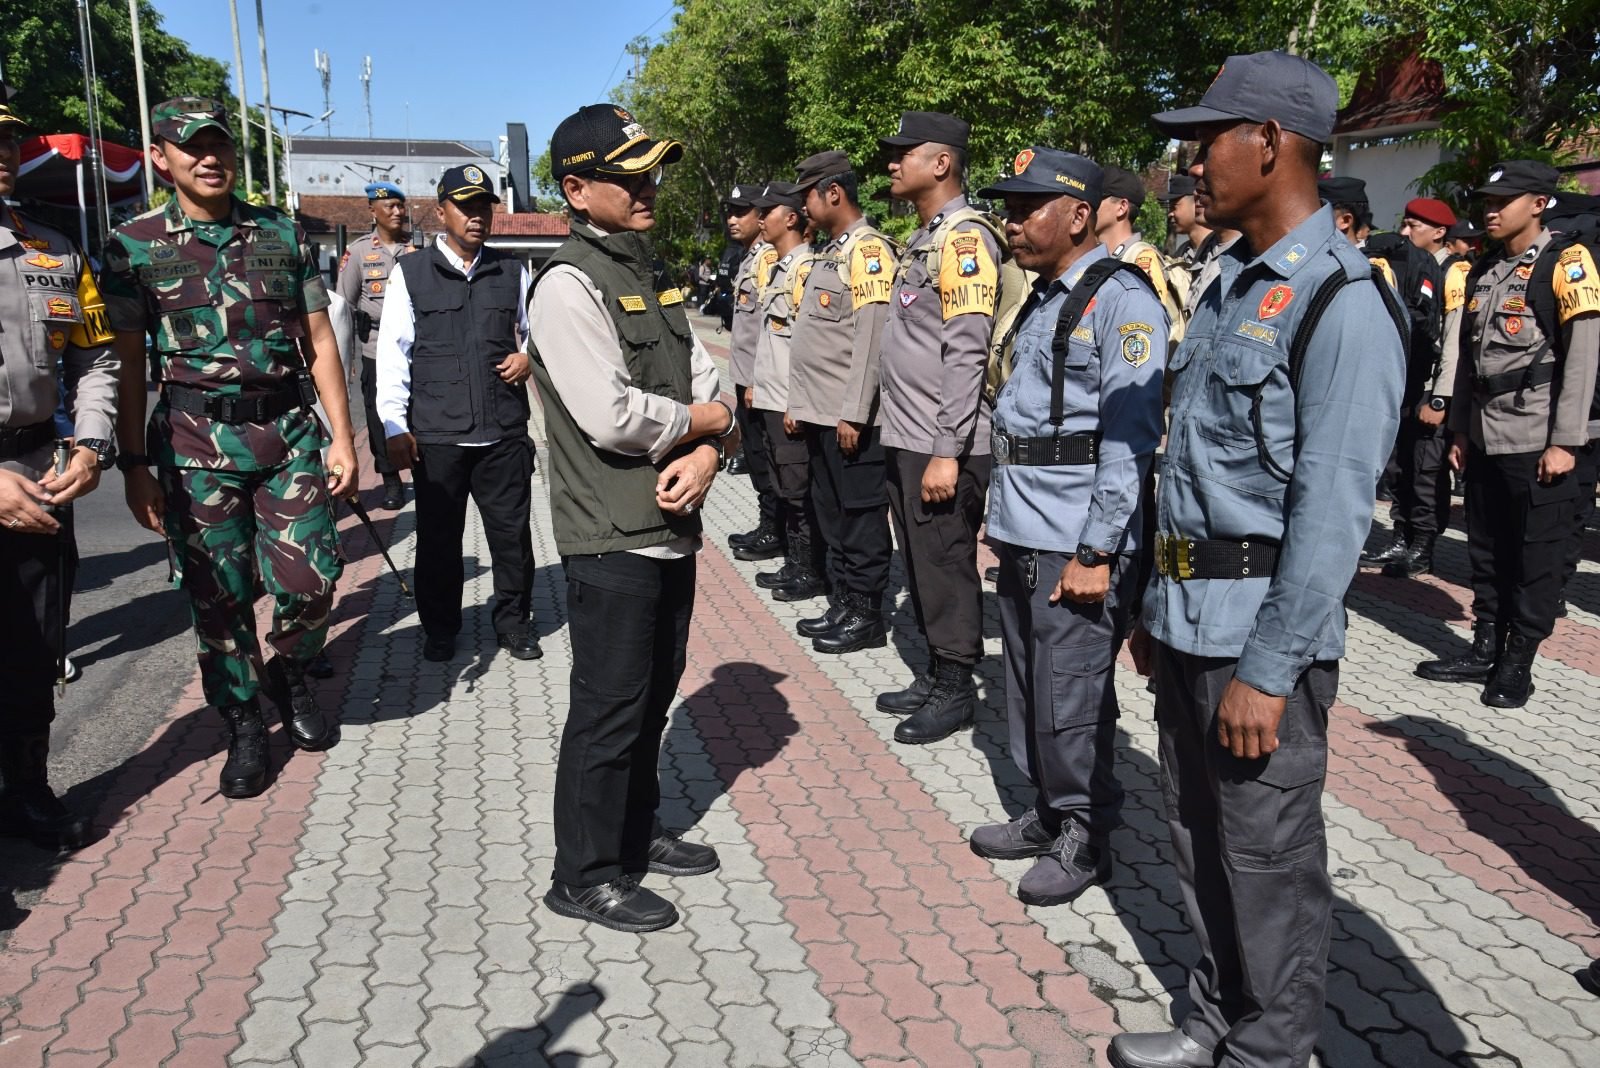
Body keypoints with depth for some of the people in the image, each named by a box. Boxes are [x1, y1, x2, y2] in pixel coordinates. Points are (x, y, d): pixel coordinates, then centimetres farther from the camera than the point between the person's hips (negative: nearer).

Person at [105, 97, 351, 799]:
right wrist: (134, 464, -2)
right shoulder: (133, 245, 2)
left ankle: (289, 680, 29)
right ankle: (244, 727, 23)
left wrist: (342, 439, 1)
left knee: (310, 581, -2)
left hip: (290, 431, 1)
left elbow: (320, 342, 7)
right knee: (218, 596, 5)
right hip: (196, 443, -1)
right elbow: (128, 364, 2)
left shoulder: (283, 234, 7)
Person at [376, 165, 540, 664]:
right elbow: (392, 353, 1)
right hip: (436, 435, -1)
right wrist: (394, 427, -5)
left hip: (504, 433, 2)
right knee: (438, 538, 9)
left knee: (512, 532, 6)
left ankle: (514, 623, 24)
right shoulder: (411, 273, 3)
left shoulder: (513, 272, 10)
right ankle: (439, 631, 25)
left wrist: (529, 357, -1)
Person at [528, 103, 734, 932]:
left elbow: (705, 380, 10)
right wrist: (702, 419, -7)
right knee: (609, 708, 3)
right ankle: (586, 877, 19)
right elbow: (611, 416, -23)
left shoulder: (650, 274, 13)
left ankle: (636, 830, 38)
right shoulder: (570, 283, -14)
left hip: (671, 524, 8)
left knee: (653, 693, 20)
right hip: (612, 537, -8)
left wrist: (705, 454, -10)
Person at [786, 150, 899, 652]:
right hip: (821, 414, 10)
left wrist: (854, 414, -22)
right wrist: (801, 403, 18)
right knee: (831, 514, 16)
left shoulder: (869, 249, -12)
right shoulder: (831, 251, 18)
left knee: (860, 517, 0)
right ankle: (841, 605, 26)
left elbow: (870, 338, -19)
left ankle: (867, 616, 9)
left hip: (850, 418, -10)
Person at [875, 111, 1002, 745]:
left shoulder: (964, 238, -14)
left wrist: (947, 452, -23)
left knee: (946, 567, 1)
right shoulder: (923, 238, 16)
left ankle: (957, 690, 15)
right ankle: (935, 675, 29)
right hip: (905, 439, 10)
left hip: (941, 447, -10)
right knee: (920, 565, 16)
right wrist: (907, 439, 17)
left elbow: (966, 352, -21)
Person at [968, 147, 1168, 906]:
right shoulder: (1042, 301, 15)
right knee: (1028, 689, 16)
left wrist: (1096, 553, -19)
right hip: (1022, 531, 9)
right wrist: (1004, 515, 17)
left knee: (1071, 701, 2)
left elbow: (1130, 436, -17)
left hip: (1077, 543, -8)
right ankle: (1048, 816, 33)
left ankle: (1085, 841, 20)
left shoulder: (1121, 301, -11)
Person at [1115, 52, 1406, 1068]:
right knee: (1198, 834, 18)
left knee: (1267, 859, 6)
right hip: (1192, 615, 8)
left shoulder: (1343, 302, -16)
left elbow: (1332, 509, -20)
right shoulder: (1232, 281, 11)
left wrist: (1267, 668, -20)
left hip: (1264, 631, -8)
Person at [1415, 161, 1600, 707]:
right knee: (1486, 552, 12)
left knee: (1537, 557, 2)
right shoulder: (1483, 272, 14)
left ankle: (1518, 663, 11)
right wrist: (1459, 430, 13)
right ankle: (1485, 650, 22)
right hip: (1484, 438, 7)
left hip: (1538, 442, -7)